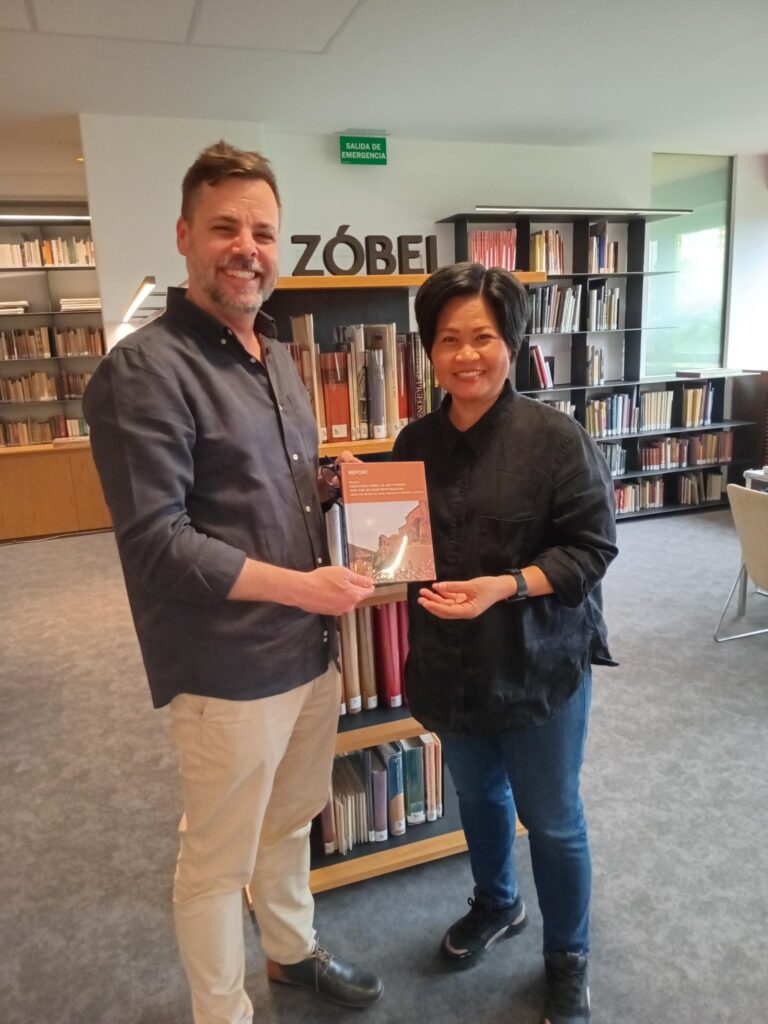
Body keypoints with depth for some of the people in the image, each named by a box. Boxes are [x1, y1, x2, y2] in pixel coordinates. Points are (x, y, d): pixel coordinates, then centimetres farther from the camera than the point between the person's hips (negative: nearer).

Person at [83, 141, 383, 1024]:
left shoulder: (276, 356, 11)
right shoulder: (144, 371, -17)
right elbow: (155, 543, -22)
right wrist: (303, 586, -20)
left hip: (310, 650, 8)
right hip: (228, 672, -8)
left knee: (290, 824, 27)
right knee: (219, 862, 14)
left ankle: (293, 953, 52)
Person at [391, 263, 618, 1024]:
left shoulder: (557, 438, -16)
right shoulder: (415, 442, 0)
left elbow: (591, 546, -16)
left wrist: (505, 586, -28)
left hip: (540, 667, -4)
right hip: (452, 666, 5)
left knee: (551, 820, 14)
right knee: (478, 796, 25)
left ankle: (567, 957, 41)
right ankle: (495, 905, 54)